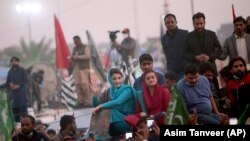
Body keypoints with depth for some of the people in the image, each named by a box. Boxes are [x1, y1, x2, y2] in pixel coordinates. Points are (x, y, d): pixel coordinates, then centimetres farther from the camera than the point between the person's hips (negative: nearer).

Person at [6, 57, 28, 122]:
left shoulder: (22, 70, 1)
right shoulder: (10, 71, 14)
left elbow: (25, 81, -4)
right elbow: (7, 81, 15)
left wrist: (18, 86, -17)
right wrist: (10, 84, -7)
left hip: (21, 91, -4)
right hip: (13, 92, 4)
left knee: (22, 107, -10)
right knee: (15, 108, 2)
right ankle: (16, 122, 5)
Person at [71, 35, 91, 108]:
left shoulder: (85, 47, 2)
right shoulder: (74, 48, 21)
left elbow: (87, 56, -12)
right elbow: (73, 57, 28)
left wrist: (78, 57, -14)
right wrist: (72, 58, 4)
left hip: (84, 68, -6)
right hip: (76, 68, 6)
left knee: (85, 85, -12)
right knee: (78, 85, 0)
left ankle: (87, 102, -11)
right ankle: (80, 101, 4)